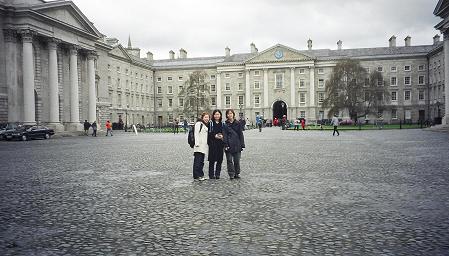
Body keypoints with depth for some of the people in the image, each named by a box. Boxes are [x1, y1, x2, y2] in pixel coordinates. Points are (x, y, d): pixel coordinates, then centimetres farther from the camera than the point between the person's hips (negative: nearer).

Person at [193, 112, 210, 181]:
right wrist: (197, 143, -21)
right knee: (197, 161, -9)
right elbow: (196, 134, -13)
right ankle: (196, 176, -8)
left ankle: (200, 175, 17)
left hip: (204, 146, 9)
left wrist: (208, 144, 20)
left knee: (201, 161, 11)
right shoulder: (198, 124, -4)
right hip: (199, 146, -9)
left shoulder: (206, 125, 22)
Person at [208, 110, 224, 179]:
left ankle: (217, 174, 12)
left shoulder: (222, 124, 12)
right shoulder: (210, 123, 3)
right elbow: (208, 133, -1)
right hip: (212, 144, -3)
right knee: (212, 160, -3)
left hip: (220, 144, 3)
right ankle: (211, 175, 5)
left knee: (219, 159, 3)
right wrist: (215, 136, -14)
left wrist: (222, 136, -7)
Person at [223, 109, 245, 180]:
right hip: (229, 145, -1)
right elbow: (224, 136, -2)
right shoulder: (225, 125, 3)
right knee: (229, 160, 0)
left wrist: (242, 145, 1)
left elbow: (241, 134, 7)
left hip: (237, 145, 1)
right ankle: (231, 174, 5)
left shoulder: (238, 123, 8)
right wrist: (226, 145, -12)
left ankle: (237, 174, 17)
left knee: (237, 160, 6)